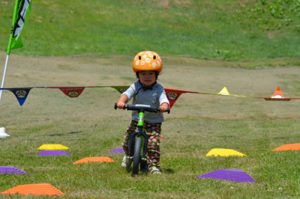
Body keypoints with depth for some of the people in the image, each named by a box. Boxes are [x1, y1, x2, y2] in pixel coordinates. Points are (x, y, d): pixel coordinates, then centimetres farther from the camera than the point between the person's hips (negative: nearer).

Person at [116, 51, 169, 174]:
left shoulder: (158, 89, -8)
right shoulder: (135, 87, -4)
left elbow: (163, 100, -24)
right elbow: (126, 94, -21)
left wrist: (164, 106, -48)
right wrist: (121, 101, -43)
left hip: (154, 122, -2)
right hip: (136, 120, 2)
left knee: (153, 143, -18)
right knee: (127, 141, 4)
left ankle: (154, 165, -6)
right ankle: (128, 155, 38)